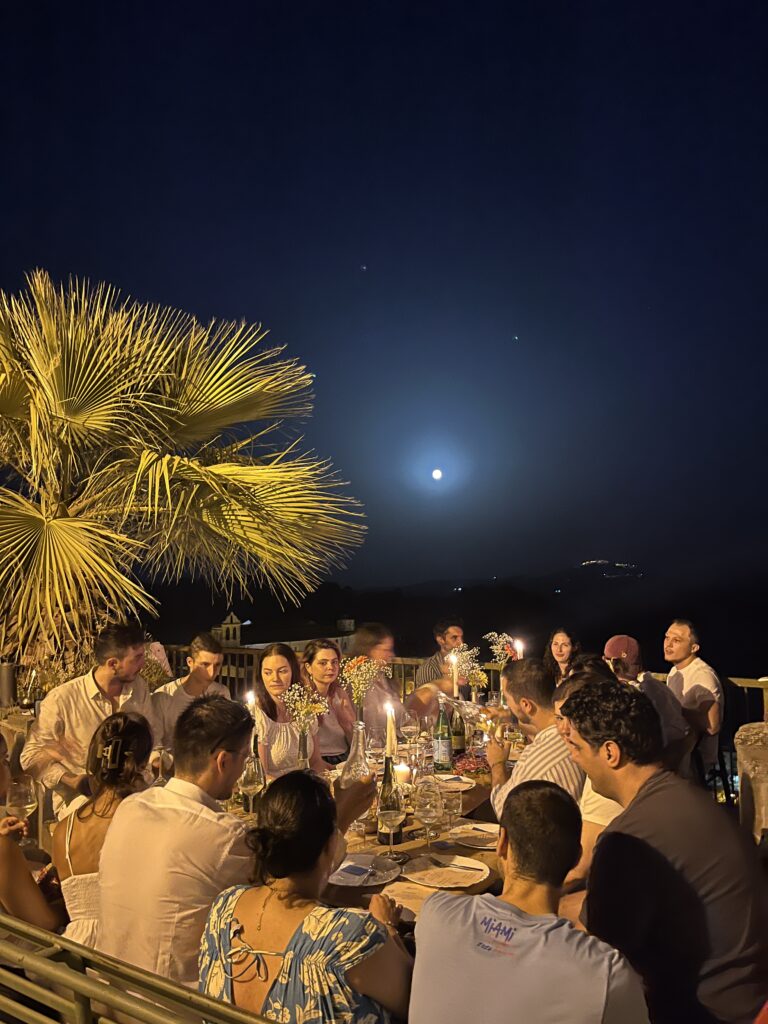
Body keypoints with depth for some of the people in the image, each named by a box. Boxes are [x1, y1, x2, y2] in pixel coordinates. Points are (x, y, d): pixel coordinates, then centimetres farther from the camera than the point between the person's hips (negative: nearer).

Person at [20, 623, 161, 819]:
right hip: (78, 797, -4)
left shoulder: (139, 687, 3)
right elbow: (32, 755, -6)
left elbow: (154, 732, 15)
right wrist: (71, 780, -19)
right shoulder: (62, 699, -12)